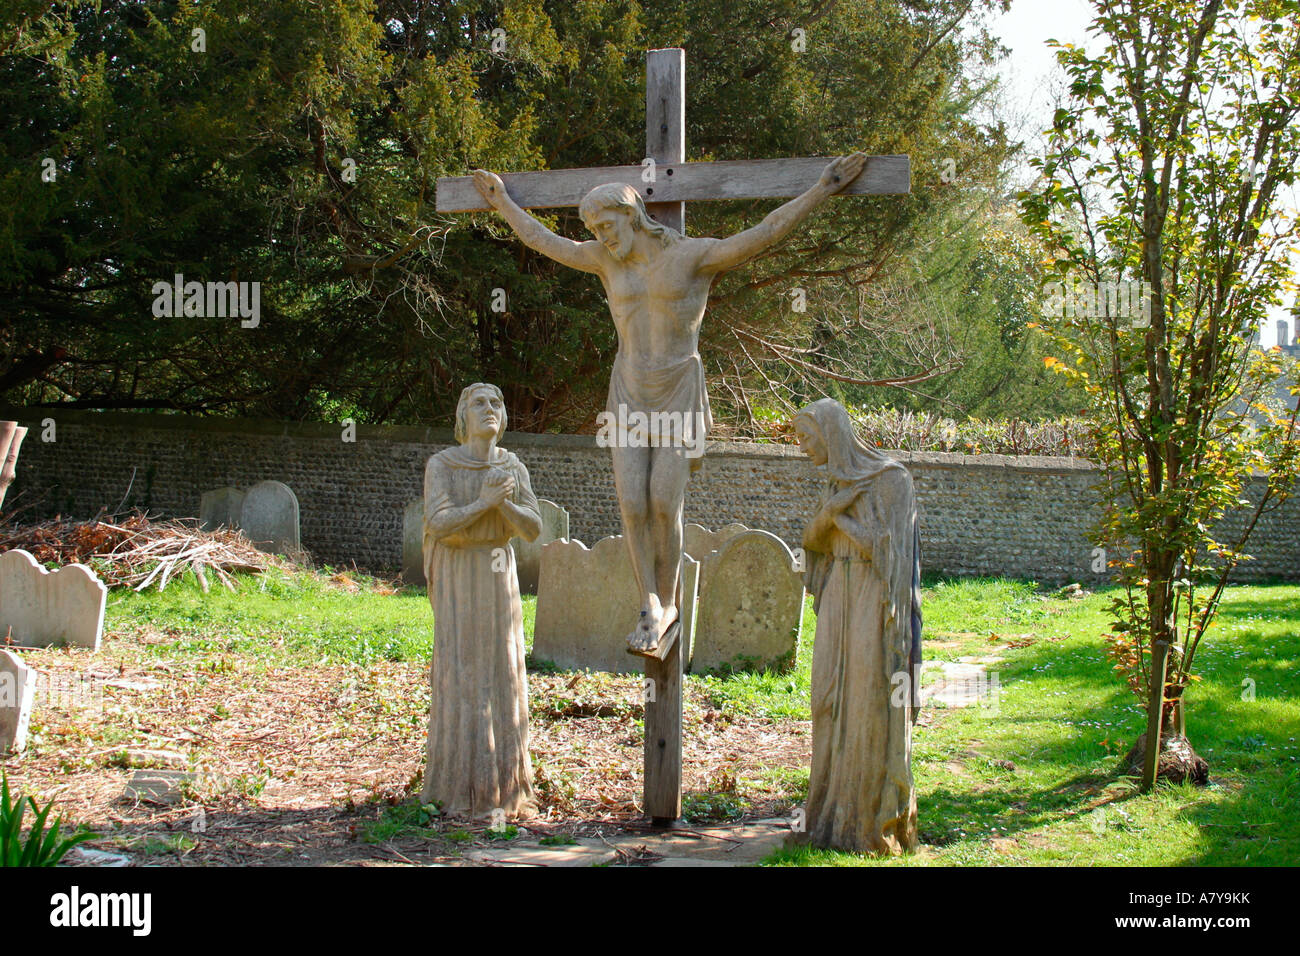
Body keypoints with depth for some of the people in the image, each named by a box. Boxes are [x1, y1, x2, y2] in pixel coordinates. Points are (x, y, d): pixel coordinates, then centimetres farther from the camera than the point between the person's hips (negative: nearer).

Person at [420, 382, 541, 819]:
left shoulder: (513, 468, 7)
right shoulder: (441, 464, -5)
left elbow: (533, 529, -1)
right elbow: (438, 523, -16)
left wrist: (503, 503, -17)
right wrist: (483, 503, -24)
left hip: (499, 578, 4)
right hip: (457, 581, -4)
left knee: (501, 676, 3)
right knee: (459, 676, -6)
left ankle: (501, 782, 10)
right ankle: (459, 786, 1)